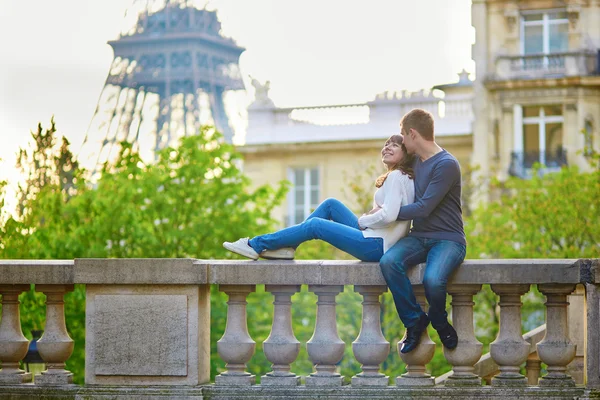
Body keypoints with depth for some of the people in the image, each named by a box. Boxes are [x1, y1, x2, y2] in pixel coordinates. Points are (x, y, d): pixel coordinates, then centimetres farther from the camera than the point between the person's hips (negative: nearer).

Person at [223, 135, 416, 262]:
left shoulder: (396, 176, -12)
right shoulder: (400, 176, 18)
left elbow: (389, 215, -24)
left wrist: (362, 221, -7)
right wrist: (365, 219, 1)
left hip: (377, 245, -9)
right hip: (377, 240, 9)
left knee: (314, 225, -6)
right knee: (331, 204, 12)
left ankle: (257, 245, 2)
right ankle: (285, 247, 10)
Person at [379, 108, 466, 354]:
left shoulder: (447, 165, -12)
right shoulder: (416, 161, 15)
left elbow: (423, 208, -17)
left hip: (448, 239, -7)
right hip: (419, 237, 7)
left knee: (432, 279, -36)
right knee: (388, 261, -26)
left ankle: (440, 323, -1)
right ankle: (414, 321, -12)